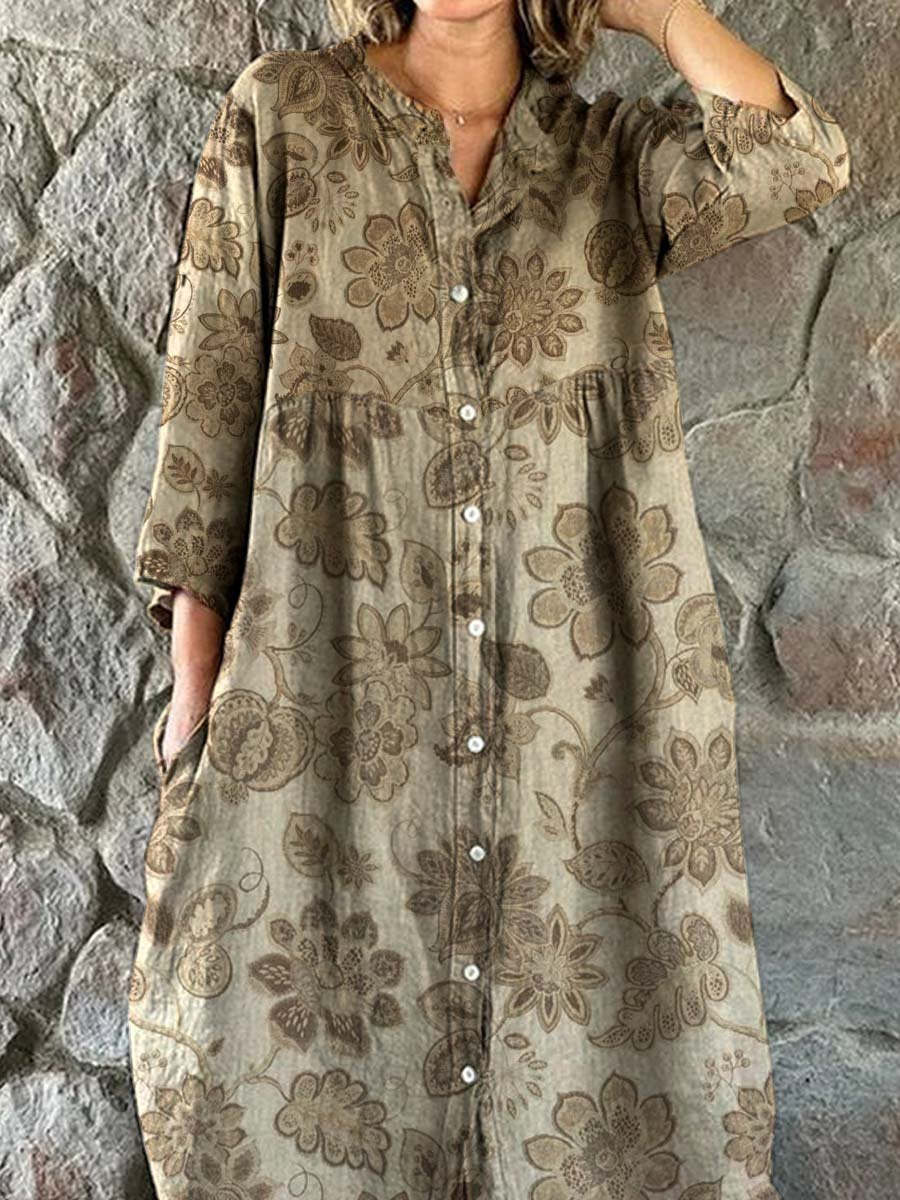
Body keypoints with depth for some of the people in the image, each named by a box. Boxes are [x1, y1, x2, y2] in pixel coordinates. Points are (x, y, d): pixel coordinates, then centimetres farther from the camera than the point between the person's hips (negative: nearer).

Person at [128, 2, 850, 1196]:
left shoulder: (615, 154, 10)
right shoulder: (281, 115, 6)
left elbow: (800, 161, -8)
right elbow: (213, 395, 2)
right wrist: (197, 677, -2)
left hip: (572, 690, 2)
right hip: (337, 685, -1)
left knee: (586, 1017, 10)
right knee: (311, 1041, 7)